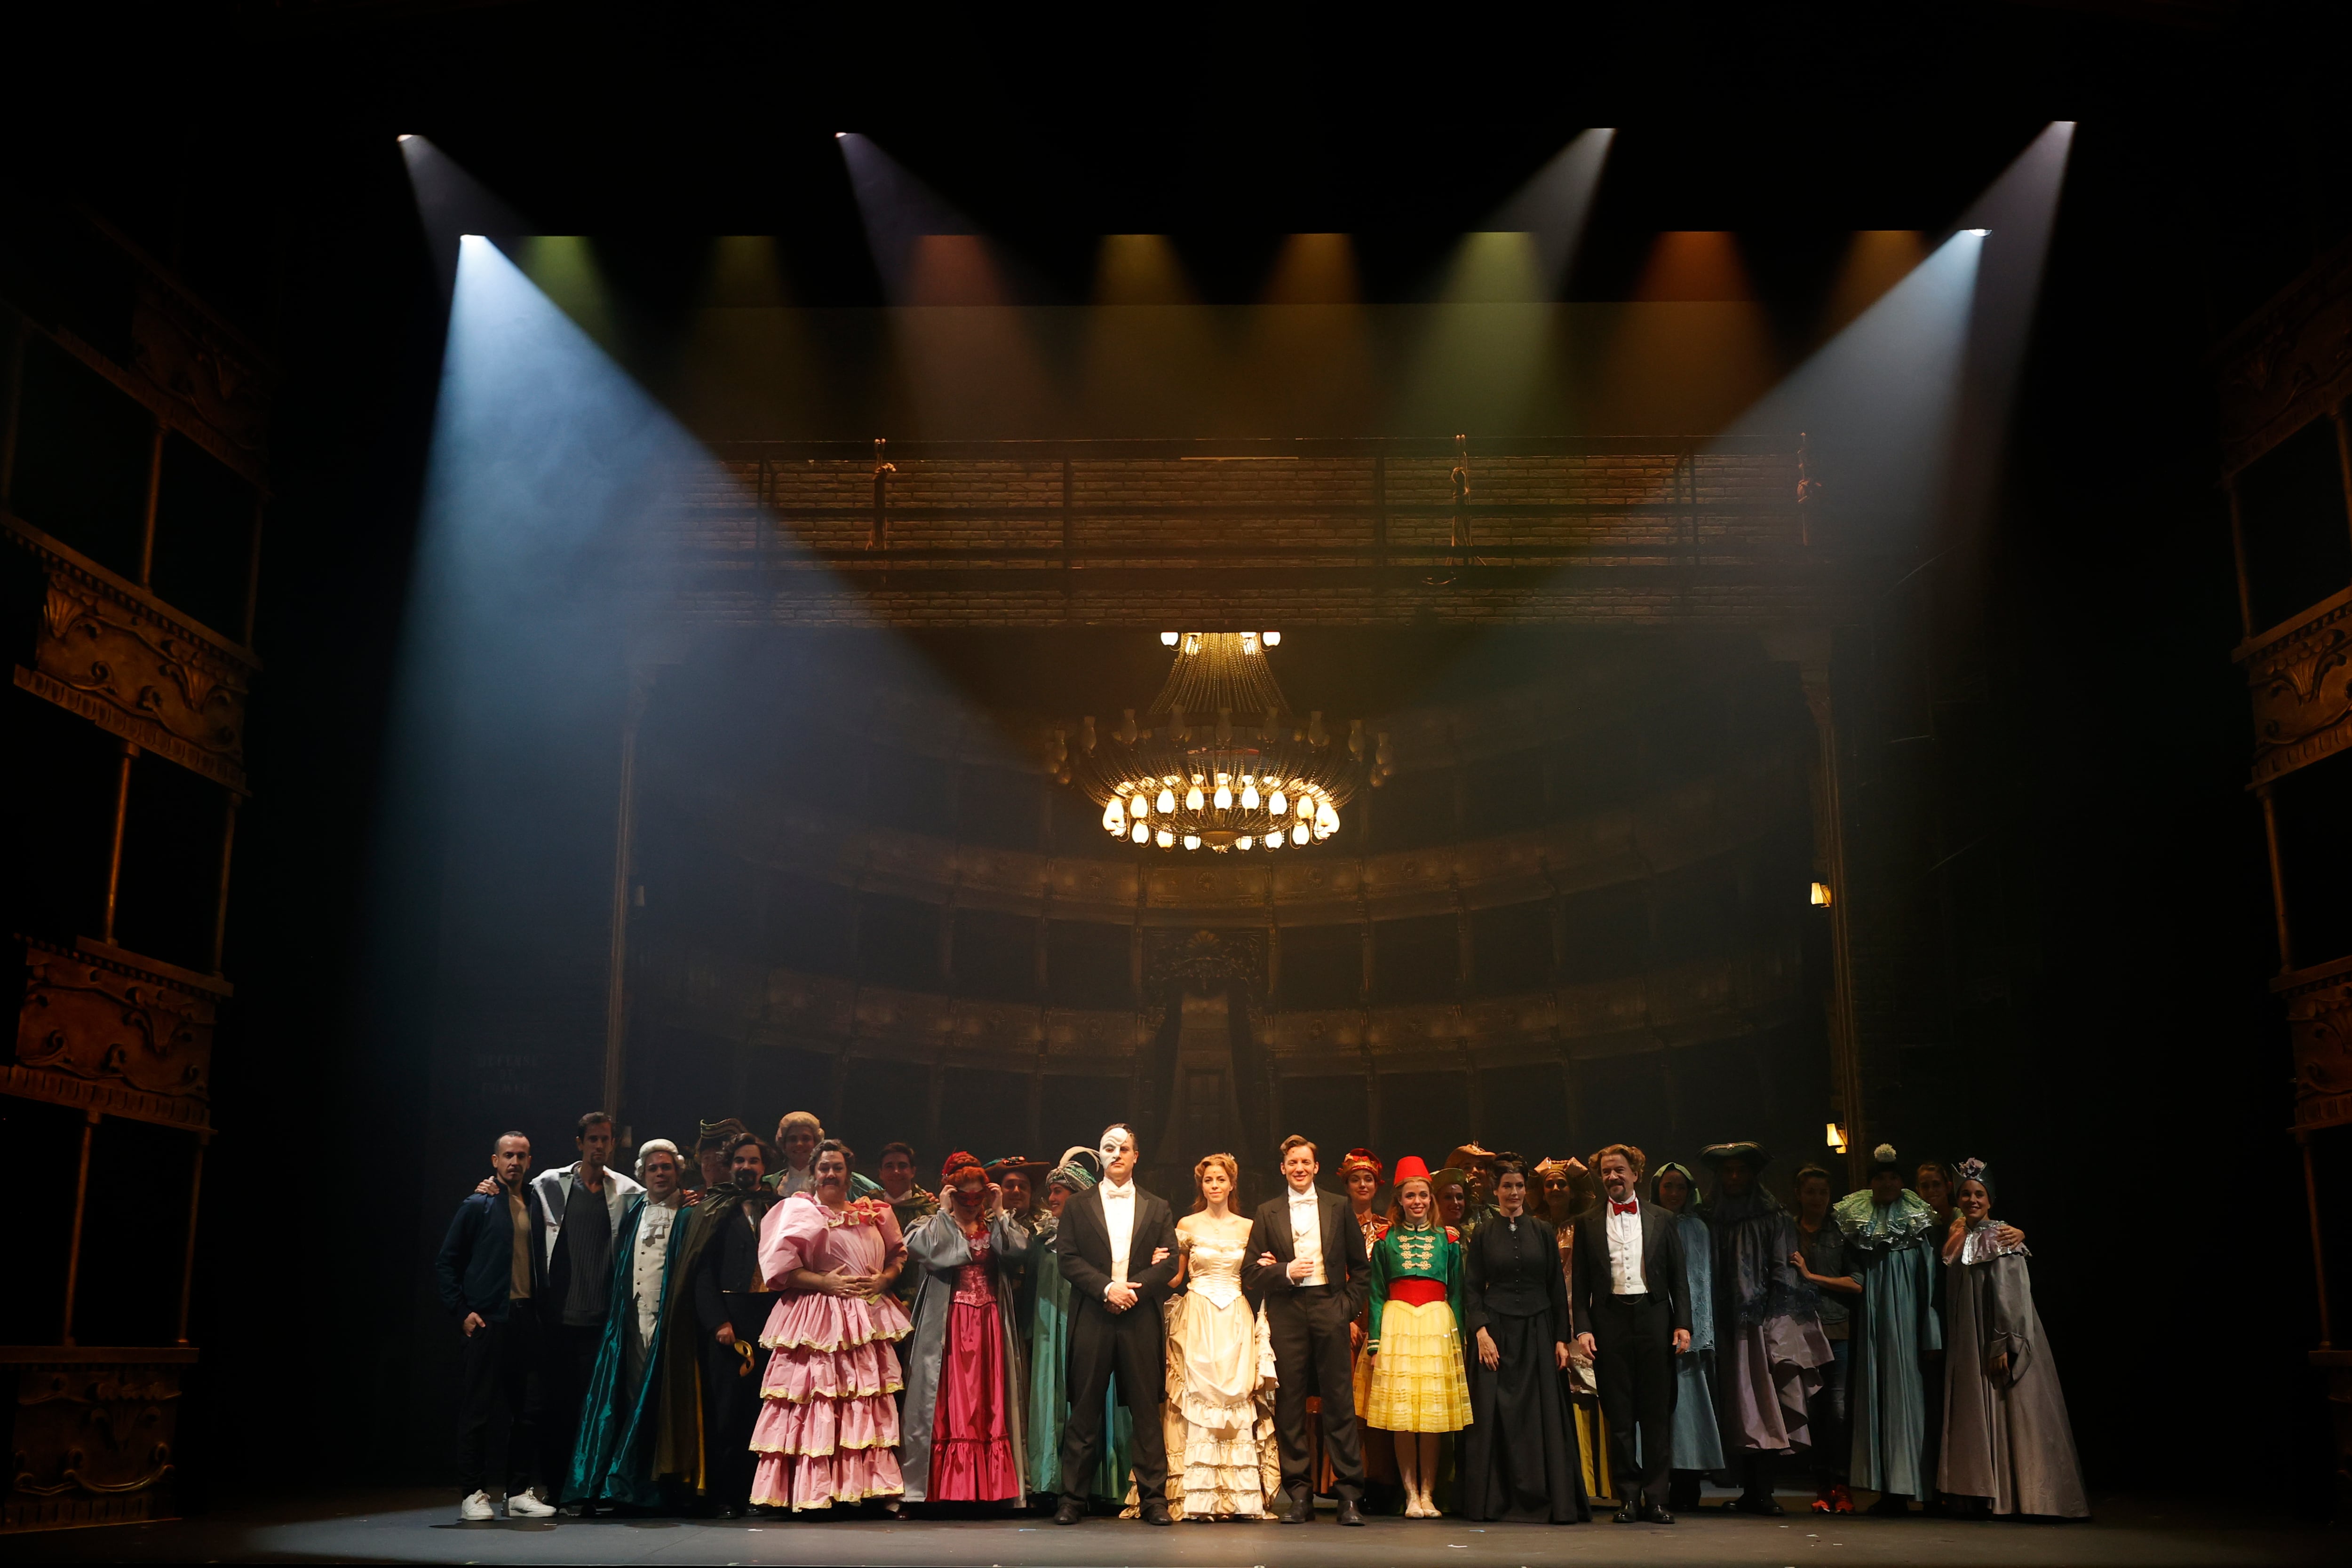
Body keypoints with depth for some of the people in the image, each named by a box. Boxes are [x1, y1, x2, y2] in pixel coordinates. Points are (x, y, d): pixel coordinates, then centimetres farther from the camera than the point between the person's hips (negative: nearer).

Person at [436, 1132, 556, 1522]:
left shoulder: (536, 1205, 13)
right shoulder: (477, 1205, 0)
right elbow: (446, 1263, 0)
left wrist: (543, 1309, 6)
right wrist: (461, 1311, -7)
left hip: (527, 1319, 5)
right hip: (489, 1320, -5)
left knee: (527, 1409, 6)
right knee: (477, 1409, -1)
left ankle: (519, 1493, 15)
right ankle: (474, 1495, 6)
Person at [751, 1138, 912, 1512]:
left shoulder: (874, 1214, 16)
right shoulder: (798, 1211, 3)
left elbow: (898, 1254, 18)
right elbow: (781, 1267, -6)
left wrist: (884, 1278, -3)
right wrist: (826, 1282, -14)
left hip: (867, 1319, 4)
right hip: (818, 1321, -4)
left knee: (871, 1407, 2)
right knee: (818, 1405, -8)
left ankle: (874, 1488, 4)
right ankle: (814, 1492, -6)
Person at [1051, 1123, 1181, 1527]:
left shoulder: (1157, 1209, 14)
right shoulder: (1077, 1207, 11)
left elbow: (1169, 1263, 5)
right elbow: (1067, 1258, 1)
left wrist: (1132, 1288, -10)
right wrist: (1107, 1289, -12)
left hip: (1141, 1321, 1)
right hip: (1091, 1321, -1)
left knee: (1147, 1411, 0)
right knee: (1084, 1413, 1)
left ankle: (1154, 1498, 4)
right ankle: (1072, 1498, 7)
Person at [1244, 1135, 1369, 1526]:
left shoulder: (1338, 1207, 10)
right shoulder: (1267, 1213, 10)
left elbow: (1361, 1267, 12)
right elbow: (1252, 1271, 7)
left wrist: (1348, 1306, 1)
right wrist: (1286, 1271, -9)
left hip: (1330, 1311, 0)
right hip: (1287, 1315, 1)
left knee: (1340, 1403, -3)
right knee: (1290, 1406, 1)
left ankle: (1350, 1496, 1)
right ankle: (1299, 1496, 7)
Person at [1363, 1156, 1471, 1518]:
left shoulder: (1447, 1240, 8)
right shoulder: (1387, 1240, 7)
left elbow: (1457, 1293, 10)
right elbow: (1377, 1294, 6)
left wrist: (1459, 1337, 3)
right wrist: (1374, 1342, -1)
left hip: (1438, 1325, 1)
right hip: (1398, 1324, 0)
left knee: (1433, 1415, 0)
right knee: (1401, 1417, -2)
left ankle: (1427, 1493, 8)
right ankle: (1411, 1495, 4)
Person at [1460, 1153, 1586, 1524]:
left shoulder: (1542, 1232, 7)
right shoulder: (1482, 1235, 4)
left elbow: (1557, 1288, 7)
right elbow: (1471, 1288, 2)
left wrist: (1560, 1338, 2)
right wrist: (1481, 1332, -10)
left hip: (1537, 1331, 1)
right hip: (1496, 1330, -1)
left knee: (1542, 1415, -1)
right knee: (1495, 1415, -1)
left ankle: (1540, 1499, 5)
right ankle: (1496, 1500, 5)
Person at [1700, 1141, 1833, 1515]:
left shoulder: (1773, 1217, 4)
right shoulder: (1712, 1220, 13)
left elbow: (1783, 1273, -2)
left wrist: (1776, 1327, -10)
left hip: (1762, 1325, -3)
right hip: (1727, 1326, 3)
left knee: (1764, 1407, -8)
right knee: (1739, 1409, 2)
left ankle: (1762, 1492, -6)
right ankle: (1750, 1490, 5)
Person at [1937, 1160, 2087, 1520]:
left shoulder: (1999, 1238, -9)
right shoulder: (1960, 1239, 14)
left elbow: (2010, 1296, -16)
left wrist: (2004, 1346, -21)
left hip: (1996, 1346, -8)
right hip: (1969, 1348, 8)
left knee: (2004, 1418, -6)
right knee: (1976, 1420, 7)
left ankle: (2009, 1497, -3)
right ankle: (1985, 1495, 10)